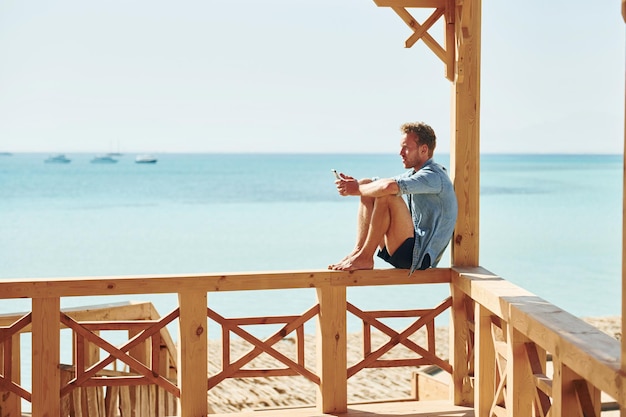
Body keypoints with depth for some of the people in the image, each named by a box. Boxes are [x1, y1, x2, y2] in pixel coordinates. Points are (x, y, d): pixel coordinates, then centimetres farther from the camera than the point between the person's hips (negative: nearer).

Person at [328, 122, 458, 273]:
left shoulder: (434, 176, -15)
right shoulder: (413, 174, 17)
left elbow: (390, 186, -31)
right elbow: (379, 183, 10)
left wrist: (357, 189, -17)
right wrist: (355, 184, -11)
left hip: (420, 254, -9)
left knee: (387, 196, -28)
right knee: (366, 186, 4)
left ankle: (365, 257, -20)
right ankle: (358, 250, -9)